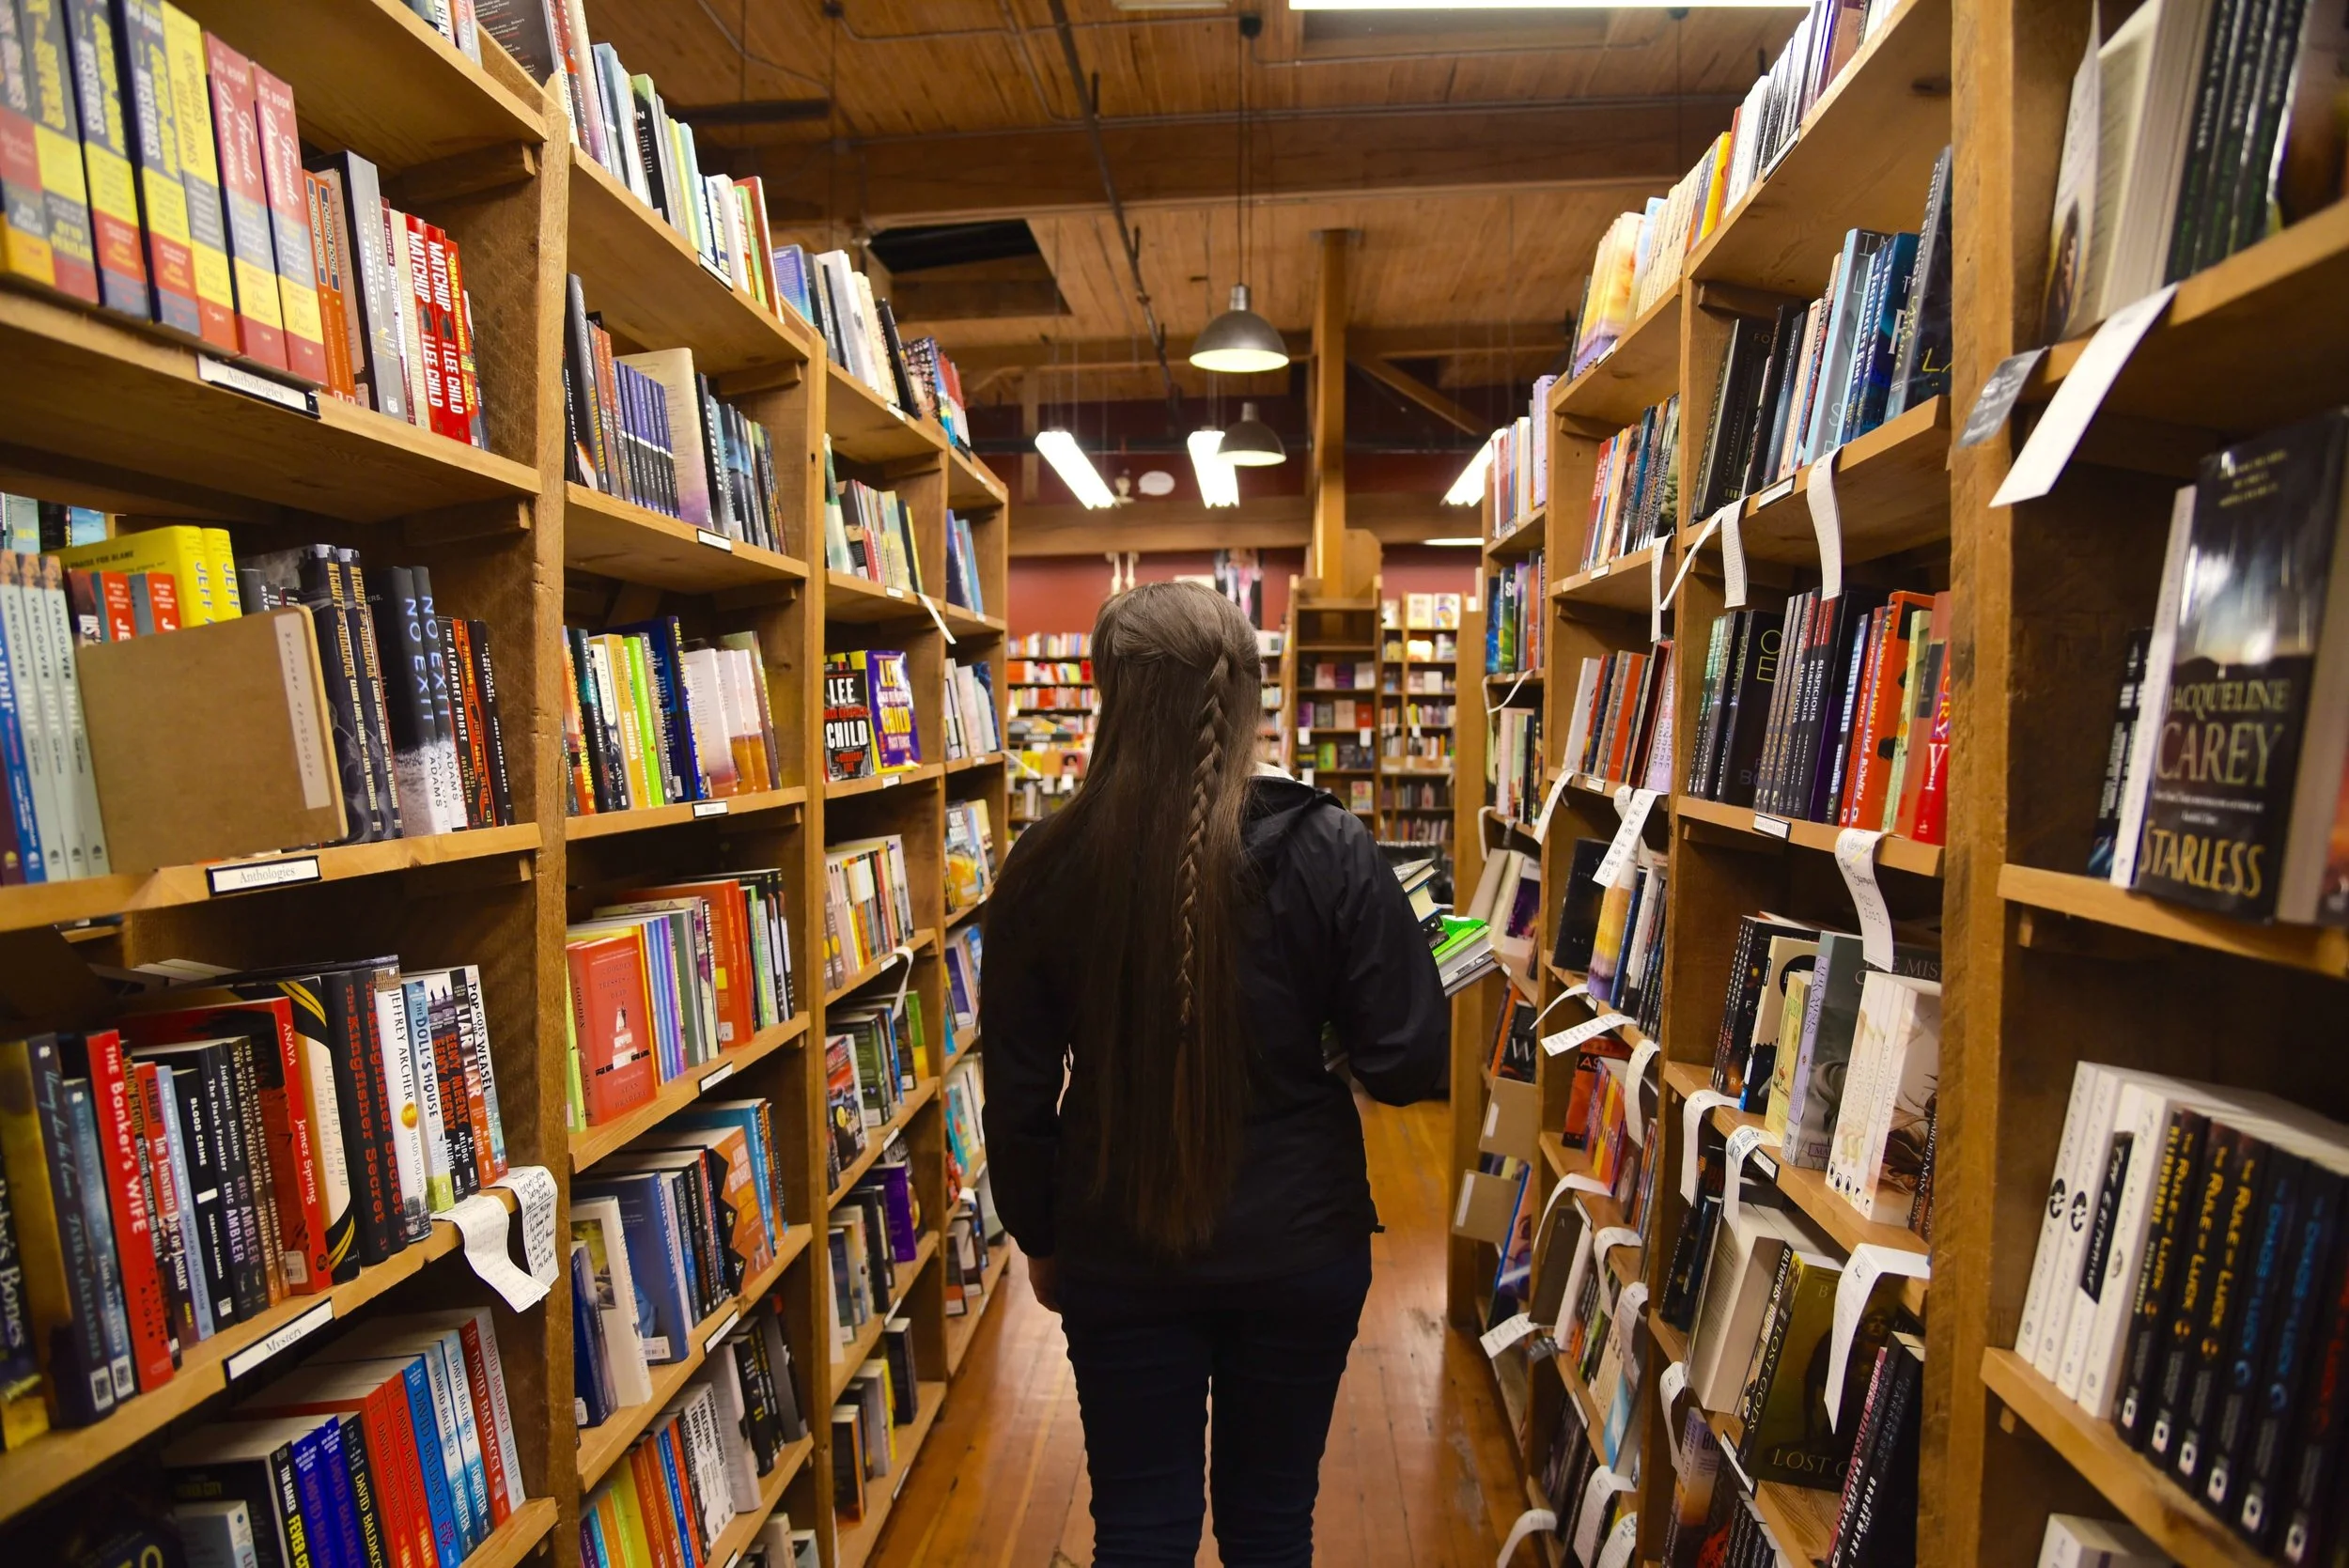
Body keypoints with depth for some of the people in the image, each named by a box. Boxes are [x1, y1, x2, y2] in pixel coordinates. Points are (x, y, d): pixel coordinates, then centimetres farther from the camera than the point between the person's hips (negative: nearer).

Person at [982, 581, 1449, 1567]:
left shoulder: (1047, 866, -12)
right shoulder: (1324, 849, -15)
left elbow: (1018, 1092, -5)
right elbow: (1409, 1067, -13)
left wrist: (1038, 1236, 11)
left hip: (1120, 1254, 0)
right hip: (1299, 1245, 0)